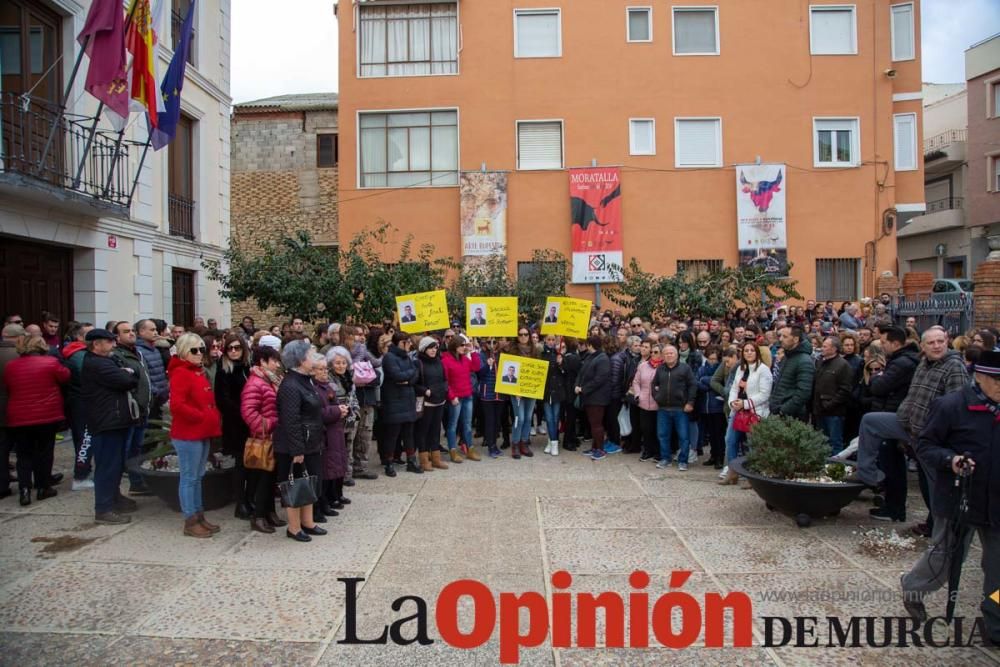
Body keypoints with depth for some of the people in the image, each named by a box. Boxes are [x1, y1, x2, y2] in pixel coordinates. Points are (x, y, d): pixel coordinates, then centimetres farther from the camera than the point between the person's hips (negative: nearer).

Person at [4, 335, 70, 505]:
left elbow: (7, 390, 14)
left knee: (24, 455, 9)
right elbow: (65, 377, 5)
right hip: (47, 416, -2)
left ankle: (25, 490, 0)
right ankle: (43, 487, 15)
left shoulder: (10, 366, 1)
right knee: (44, 452, 10)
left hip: (18, 418, 2)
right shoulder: (50, 362, -10)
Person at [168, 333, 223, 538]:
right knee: (189, 477, -1)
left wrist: (214, 418, 9)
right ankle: (190, 522, 6)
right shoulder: (180, 373, -13)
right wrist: (201, 416, -16)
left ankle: (199, 516, 25)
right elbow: (177, 405, -24)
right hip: (187, 434, -9)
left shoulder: (200, 372, 16)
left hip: (203, 433, 9)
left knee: (198, 476, 16)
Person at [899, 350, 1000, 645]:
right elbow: (924, 446, -9)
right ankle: (912, 587, 35)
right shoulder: (950, 405, -12)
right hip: (958, 498, -5)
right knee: (946, 557, 7)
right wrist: (950, 459, -26)